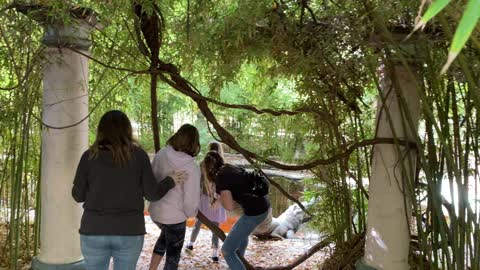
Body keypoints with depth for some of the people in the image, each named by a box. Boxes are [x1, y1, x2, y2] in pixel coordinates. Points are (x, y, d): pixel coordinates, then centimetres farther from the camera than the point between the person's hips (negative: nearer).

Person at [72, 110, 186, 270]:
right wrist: (170, 182, 16)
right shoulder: (138, 155, -3)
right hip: (130, 231, 0)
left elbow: (78, 195, 2)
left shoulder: (90, 156, -3)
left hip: (94, 230, 0)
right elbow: (152, 194, -2)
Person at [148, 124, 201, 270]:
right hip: (175, 217, -6)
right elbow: (191, 200, -21)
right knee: (173, 256, 15)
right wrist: (190, 213, 0)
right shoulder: (192, 167, -24)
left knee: (166, 235, 36)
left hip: (155, 211, 6)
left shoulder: (161, 154, -9)